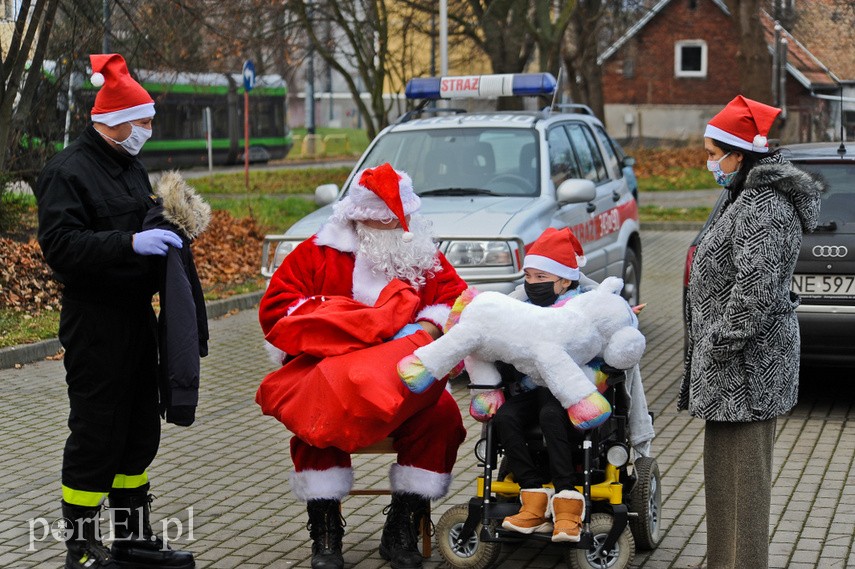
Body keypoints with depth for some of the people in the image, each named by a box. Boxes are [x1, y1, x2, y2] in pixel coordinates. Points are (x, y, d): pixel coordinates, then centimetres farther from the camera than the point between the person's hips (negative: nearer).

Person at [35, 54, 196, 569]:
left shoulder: (133, 167, 16)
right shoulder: (68, 172, -11)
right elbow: (61, 245, -21)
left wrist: (166, 228, 8)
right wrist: (130, 242, -28)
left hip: (137, 315, 9)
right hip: (94, 324, -9)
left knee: (140, 430, 14)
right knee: (96, 435, -3)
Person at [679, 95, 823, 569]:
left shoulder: (764, 209, -19)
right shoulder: (750, 197, 15)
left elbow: (756, 290, -25)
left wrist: (721, 344, -17)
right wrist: (711, 350, 20)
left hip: (746, 366, -11)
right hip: (733, 368, 11)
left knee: (741, 475, -4)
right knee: (725, 471, 18)